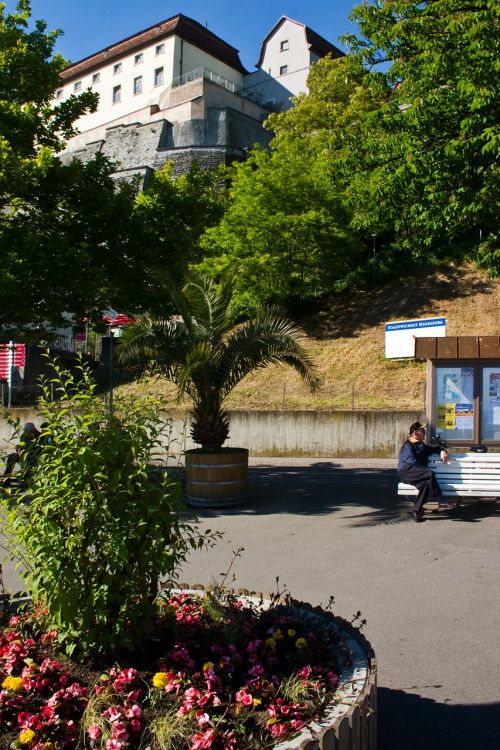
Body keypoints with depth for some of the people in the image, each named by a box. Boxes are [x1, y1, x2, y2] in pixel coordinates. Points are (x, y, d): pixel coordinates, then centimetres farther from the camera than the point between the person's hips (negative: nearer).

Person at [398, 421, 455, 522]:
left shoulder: (422, 445, 28)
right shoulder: (408, 445, 2)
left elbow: (434, 448, 38)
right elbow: (412, 461, -11)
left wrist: (442, 450, 16)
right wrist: (425, 469, -10)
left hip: (418, 473, 7)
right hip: (406, 471, -7)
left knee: (427, 482, -31)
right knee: (430, 473, -32)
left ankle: (416, 511, -33)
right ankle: (441, 502, -29)